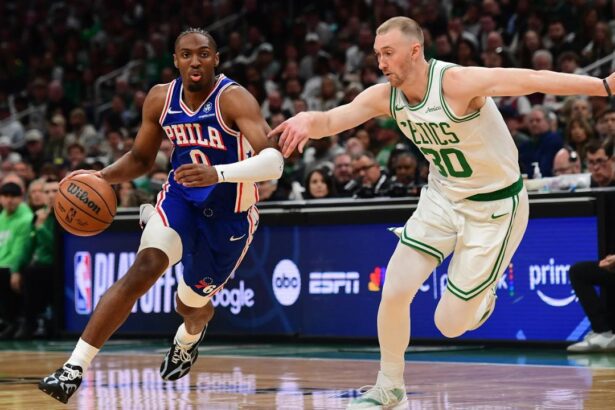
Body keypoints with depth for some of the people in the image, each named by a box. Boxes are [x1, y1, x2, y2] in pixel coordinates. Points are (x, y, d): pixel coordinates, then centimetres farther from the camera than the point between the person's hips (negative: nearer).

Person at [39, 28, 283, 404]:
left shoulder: (233, 99, -24)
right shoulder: (160, 99, -7)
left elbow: (273, 161, -37)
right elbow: (141, 158, 9)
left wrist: (217, 173, -51)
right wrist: (103, 177, -10)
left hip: (229, 215, -2)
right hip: (180, 198, 2)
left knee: (192, 302, 14)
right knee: (144, 269, -24)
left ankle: (189, 337, 56)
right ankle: (75, 368, -29)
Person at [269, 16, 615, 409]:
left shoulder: (458, 82, -28)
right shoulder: (385, 96, -8)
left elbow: (536, 80, -36)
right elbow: (333, 120, -16)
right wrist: (307, 120, -42)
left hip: (495, 205, -5)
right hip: (443, 197, 6)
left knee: (450, 324, -3)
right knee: (394, 292, -5)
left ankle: (482, 296, 33)